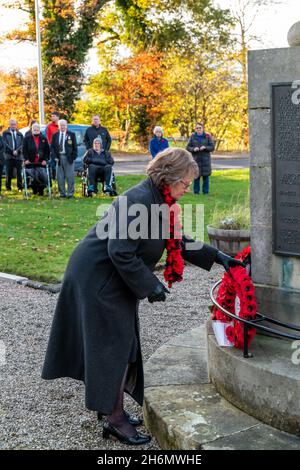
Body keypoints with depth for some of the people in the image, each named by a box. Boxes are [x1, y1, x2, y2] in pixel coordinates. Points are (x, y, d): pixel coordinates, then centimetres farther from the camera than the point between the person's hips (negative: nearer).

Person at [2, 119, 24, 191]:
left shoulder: (20, 134, 14)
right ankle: (8, 187, 5)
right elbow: (5, 143, -2)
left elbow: (21, 144, 5)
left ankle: (20, 187, 3)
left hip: (18, 155, 1)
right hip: (9, 155, -1)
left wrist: (17, 151, -12)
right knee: (9, 172, -1)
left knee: (19, 172, -1)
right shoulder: (5, 133, 9)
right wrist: (12, 151, -12)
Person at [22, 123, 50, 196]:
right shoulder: (27, 138, 1)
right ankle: (34, 189, 15)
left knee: (42, 176, -5)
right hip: (30, 162, -1)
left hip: (41, 162, 1)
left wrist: (45, 159, -3)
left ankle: (41, 190, 9)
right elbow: (24, 150, 0)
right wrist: (26, 159, -8)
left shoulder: (43, 138, 5)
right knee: (32, 177, 0)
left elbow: (47, 150, 6)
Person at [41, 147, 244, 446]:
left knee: (118, 343, 17)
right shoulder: (138, 200, -25)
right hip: (97, 280, -10)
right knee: (116, 345, -3)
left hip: (113, 281, 10)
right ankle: (115, 419, 10)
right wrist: (151, 286, -20)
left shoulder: (159, 201, 5)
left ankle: (108, 404, 32)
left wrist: (217, 258, 9)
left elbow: (178, 242, 14)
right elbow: (121, 252, -29)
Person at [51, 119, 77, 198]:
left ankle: (70, 193, 2)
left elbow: (75, 147, 4)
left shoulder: (71, 135, 6)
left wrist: (73, 157, -5)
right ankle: (62, 193, 11)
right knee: (60, 177, 3)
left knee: (70, 176, -3)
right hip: (59, 158, 2)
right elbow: (52, 147, 8)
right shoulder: (55, 135, 11)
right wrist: (54, 156, -4)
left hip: (68, 158, -2)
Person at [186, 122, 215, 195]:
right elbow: (188, 147, 3)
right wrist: (193, 149, -16)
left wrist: (205, 147, -17)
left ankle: (205, 191, 10)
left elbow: (212, 147, 1)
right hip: (196, 159, 0)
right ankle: (196, 191, 11)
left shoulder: (207, 136, 2)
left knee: (206, 175, 1)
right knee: (196, 176, 1)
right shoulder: (193, 136, 4)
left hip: (205, 159, 0)